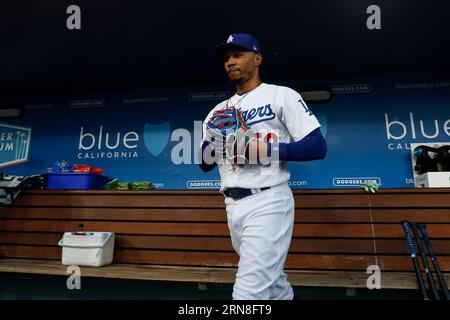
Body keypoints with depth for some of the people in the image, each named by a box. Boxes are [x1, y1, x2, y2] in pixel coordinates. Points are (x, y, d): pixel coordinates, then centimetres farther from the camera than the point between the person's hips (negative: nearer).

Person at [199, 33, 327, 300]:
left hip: (268, 203, -6)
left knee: (249, 292, -10)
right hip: (233, 206, 6)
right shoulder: (219, 110, 15)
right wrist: (214, 143, -7)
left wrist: (266, 149, -18)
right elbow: (204, 163, 14)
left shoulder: (281, 95, 0)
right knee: (272, 281, 20)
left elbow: (317, 147, -8)